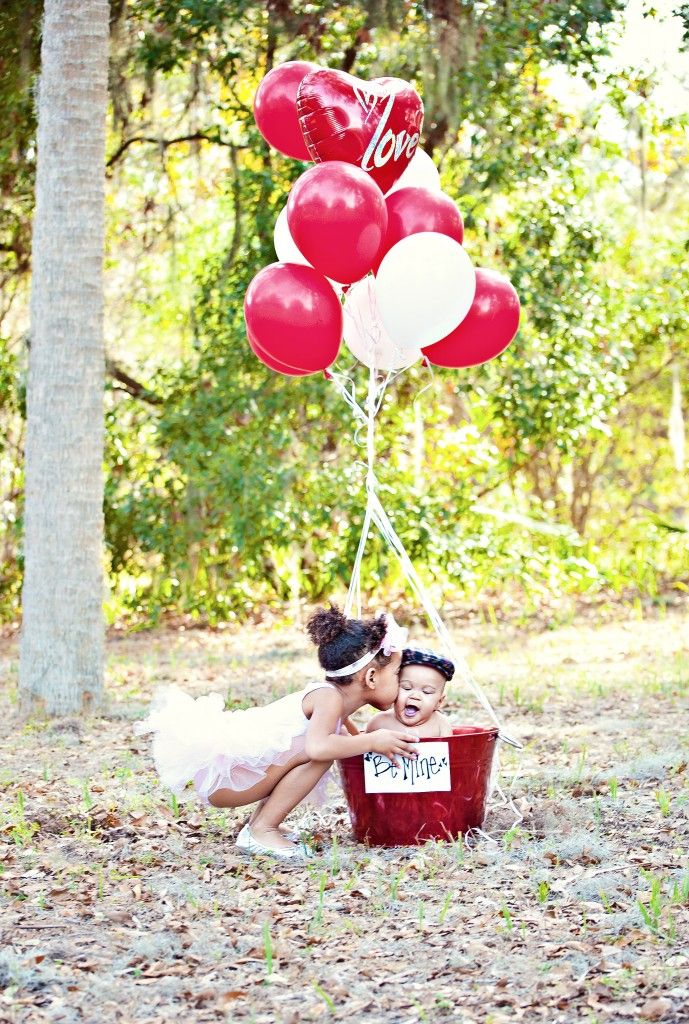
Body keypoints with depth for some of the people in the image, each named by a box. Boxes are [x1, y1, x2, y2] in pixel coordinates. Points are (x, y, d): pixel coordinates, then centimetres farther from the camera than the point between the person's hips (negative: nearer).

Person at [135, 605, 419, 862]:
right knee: (316, 750, -25)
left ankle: (260, 820, 17)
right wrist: (372, 741, -25)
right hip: (221, 777, -10)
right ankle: (262, 831, -14)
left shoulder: (331, 695, 11)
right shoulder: (329, 697, -17)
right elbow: (318, 746, -36)